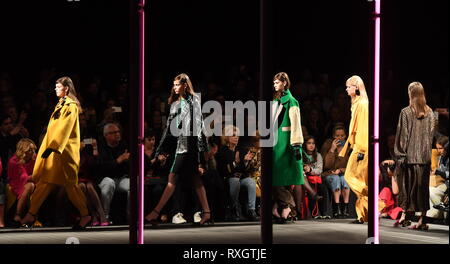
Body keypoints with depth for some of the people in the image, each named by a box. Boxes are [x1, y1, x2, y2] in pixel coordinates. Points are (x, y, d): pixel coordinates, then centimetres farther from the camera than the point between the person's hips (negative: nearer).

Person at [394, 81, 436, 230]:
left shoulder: (406, 112, -9)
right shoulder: (429, 113, 3)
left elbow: (403, 135, -8)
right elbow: (431, 133, 7)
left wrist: (400, 154, -3)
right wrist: (427, 152, 13)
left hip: (410, 155, -3)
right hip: (425, 156, 3)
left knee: (408, 185, 8)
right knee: (423, 186, 6)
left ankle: (405, 215, 11)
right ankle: (422, 219, 4)